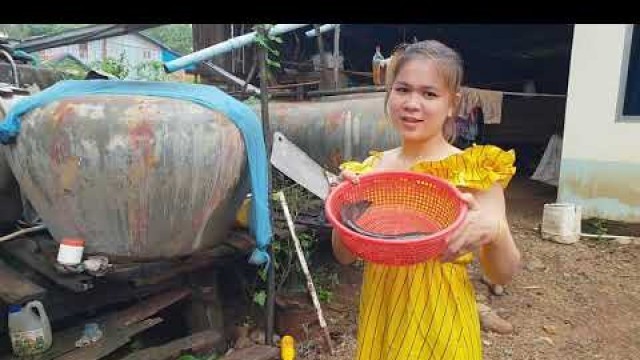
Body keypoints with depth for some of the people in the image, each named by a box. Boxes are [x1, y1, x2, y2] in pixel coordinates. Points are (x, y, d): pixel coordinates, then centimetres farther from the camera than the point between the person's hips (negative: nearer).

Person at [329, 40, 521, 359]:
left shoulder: (474, 170, -13)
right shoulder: (372, 168, -4)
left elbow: (502, 275, -11)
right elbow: (345, 256, 1)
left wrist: (495, 231, -31)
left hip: (440, 323, -3)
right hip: (379, 316, 3)